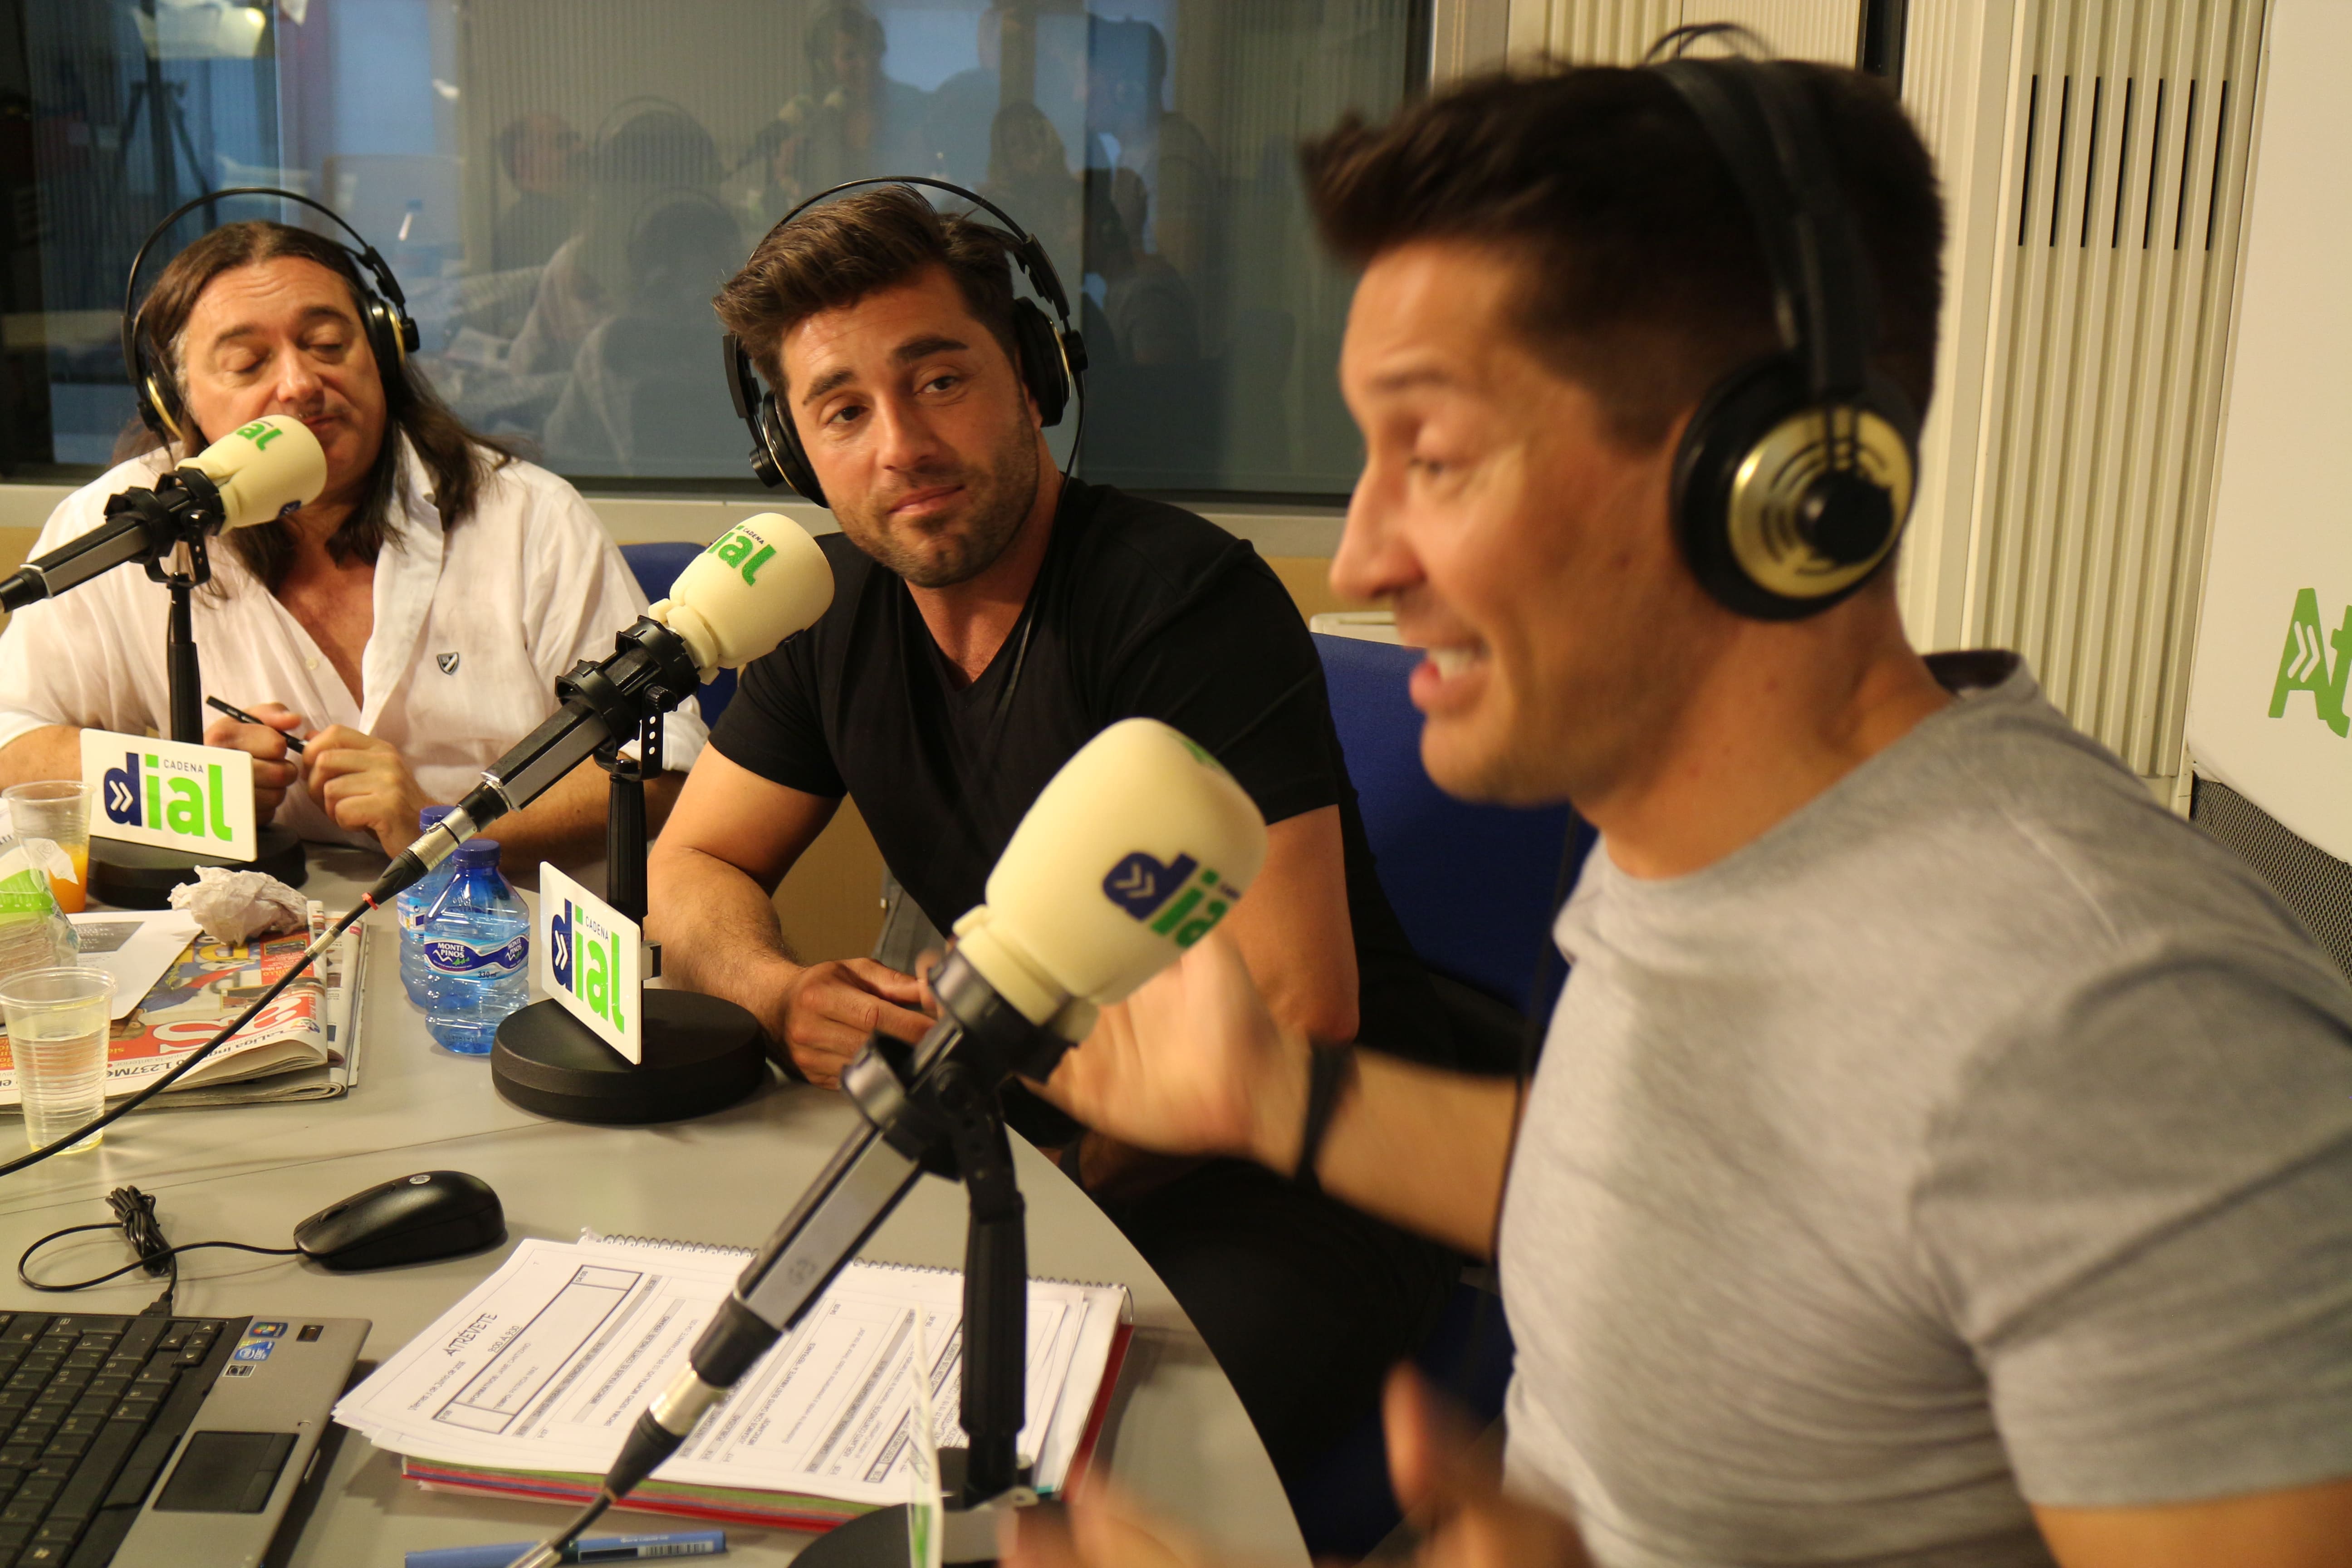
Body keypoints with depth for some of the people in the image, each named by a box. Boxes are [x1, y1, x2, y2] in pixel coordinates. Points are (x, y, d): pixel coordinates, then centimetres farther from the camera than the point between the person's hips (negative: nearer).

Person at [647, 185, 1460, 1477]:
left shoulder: (1189, 600, -18)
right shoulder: (839, 605, 4)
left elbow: (1292, 1013, -23)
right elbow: (691, 870, 12)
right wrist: (784, 995, -10)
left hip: (1307, 1176, -6)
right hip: (1041, 1143, 7)